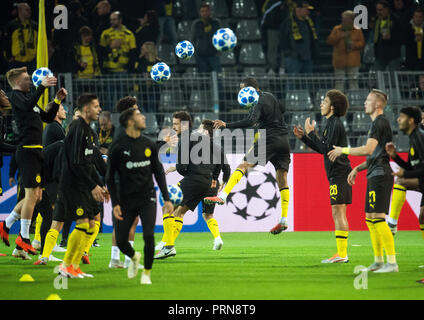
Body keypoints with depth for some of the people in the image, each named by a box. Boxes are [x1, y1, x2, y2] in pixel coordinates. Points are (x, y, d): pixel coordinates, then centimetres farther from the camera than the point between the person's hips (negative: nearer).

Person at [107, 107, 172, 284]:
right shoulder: (118, 147, -6)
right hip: (127, 200, -1)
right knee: (121, 241, -1)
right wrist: (115, 203, -8)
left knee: (148, 236, -15)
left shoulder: (149, 144, 4)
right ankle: (134, 257, 34)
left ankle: (146, 273, 6)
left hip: (147, 199, 1)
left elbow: (158, 172, 12)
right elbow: (110, 177, -2)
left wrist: (167, 198, 7)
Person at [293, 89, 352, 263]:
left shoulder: (335, 125, -13)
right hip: (338, 175, 10)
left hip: (339, 174, -10)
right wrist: (303, 137, 16)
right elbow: (322, 149, 22)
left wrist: (311, 133, -13)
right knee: (338, 214, 10)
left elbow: (327, 149, -21)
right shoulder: (331, 123, 19)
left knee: (338, 212, -11)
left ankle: (342, 254, -13)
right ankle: (341, 254, 12)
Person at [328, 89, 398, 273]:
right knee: (370, 218, 13)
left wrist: (343, 150, -11)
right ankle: (378, 261, 18)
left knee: (377, 218, -14)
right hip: (375, 176, 11)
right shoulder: (377, 123, 21)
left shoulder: (380, 123, -12)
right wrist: (357, 169, 21)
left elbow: (369, 149, -21)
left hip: (380, 175, -11)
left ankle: (392, 263, -16)